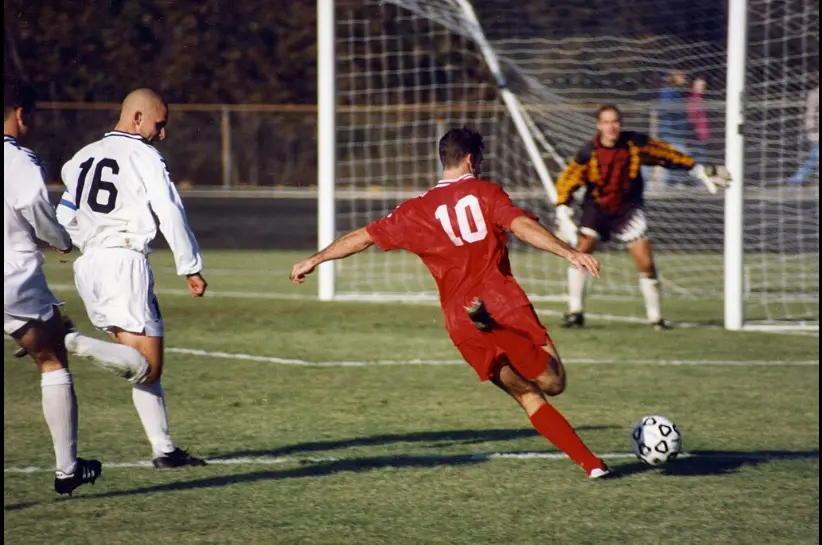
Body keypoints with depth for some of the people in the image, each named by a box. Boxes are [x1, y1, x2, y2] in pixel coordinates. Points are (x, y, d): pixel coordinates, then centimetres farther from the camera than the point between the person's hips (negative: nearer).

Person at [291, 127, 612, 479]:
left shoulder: (417, 210, 13)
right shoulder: (485, 193, 5)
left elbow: (363, 237, 19)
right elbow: (522, 226, -12)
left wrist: (315, 260, 32)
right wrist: (569, 253, -19)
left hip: (460, 323, 4)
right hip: (504, 303, -4)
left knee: (529, 398, 12)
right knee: (553, 382, -10)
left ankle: (590, 463, -1)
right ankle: (491, 320, -34)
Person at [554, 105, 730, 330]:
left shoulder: (635, 143, -12)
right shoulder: (588, 153, -15)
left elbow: (667, 155, 0)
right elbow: (567, 182, -9)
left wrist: (700, 171, 5)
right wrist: (563, 213, -21)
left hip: (628, 209, 0)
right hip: (597, 208, 0)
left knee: (646, 264, -8)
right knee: (580, 252, -18)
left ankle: (656, 316, 7)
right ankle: (575, 312, -8)